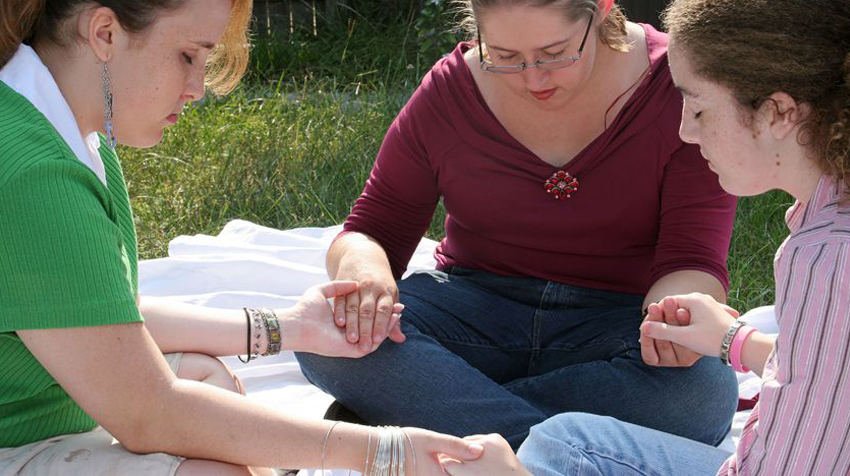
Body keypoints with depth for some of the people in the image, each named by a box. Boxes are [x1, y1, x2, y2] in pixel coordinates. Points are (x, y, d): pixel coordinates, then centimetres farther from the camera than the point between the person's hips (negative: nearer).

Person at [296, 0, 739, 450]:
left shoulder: (677, 88, -10)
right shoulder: (449, 91, -3)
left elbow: (694, 261, -13)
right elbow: (374, 230, 2)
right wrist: (361, 263, -24)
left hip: (615, 322, -1)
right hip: (477, 307, 2)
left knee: (704, 390, -36)